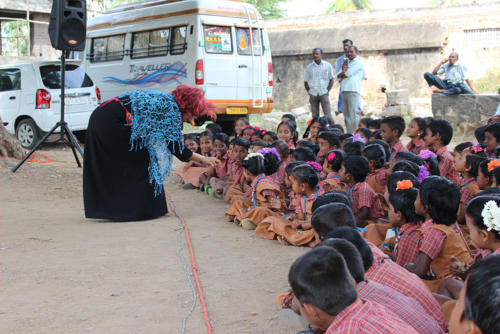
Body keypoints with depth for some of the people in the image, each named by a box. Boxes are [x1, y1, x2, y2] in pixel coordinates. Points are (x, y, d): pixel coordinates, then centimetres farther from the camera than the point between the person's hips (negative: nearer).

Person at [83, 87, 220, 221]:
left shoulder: (165, 100, 15)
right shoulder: (171, 109, -11)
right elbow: (177, 147, -8)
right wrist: (203, 159, 1)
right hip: (112, 122, -9)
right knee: (141, 161, 2)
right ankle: (142, 209, 9)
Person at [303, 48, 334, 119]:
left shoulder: (328, 65, 3)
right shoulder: (309, 67, 6)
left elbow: (331, 80, 8)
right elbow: (305, 81, 12)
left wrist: (327, 91, -1)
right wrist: (309, 92, 3)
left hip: (324, 94, -2)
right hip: (313, 94, 2)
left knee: (328, 115, -8)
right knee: (315, 116, 3)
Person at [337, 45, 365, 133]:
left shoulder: (358, 62, 0)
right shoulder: (347, 63, 25)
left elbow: (348, 74, -10)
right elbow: (338, 76, 15)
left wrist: (342, 74, 10)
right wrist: (343, 71, -5)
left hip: (353, 91, -8)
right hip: (344, 91, 8)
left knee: (353, 114, -11)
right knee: (346, 115, 6)